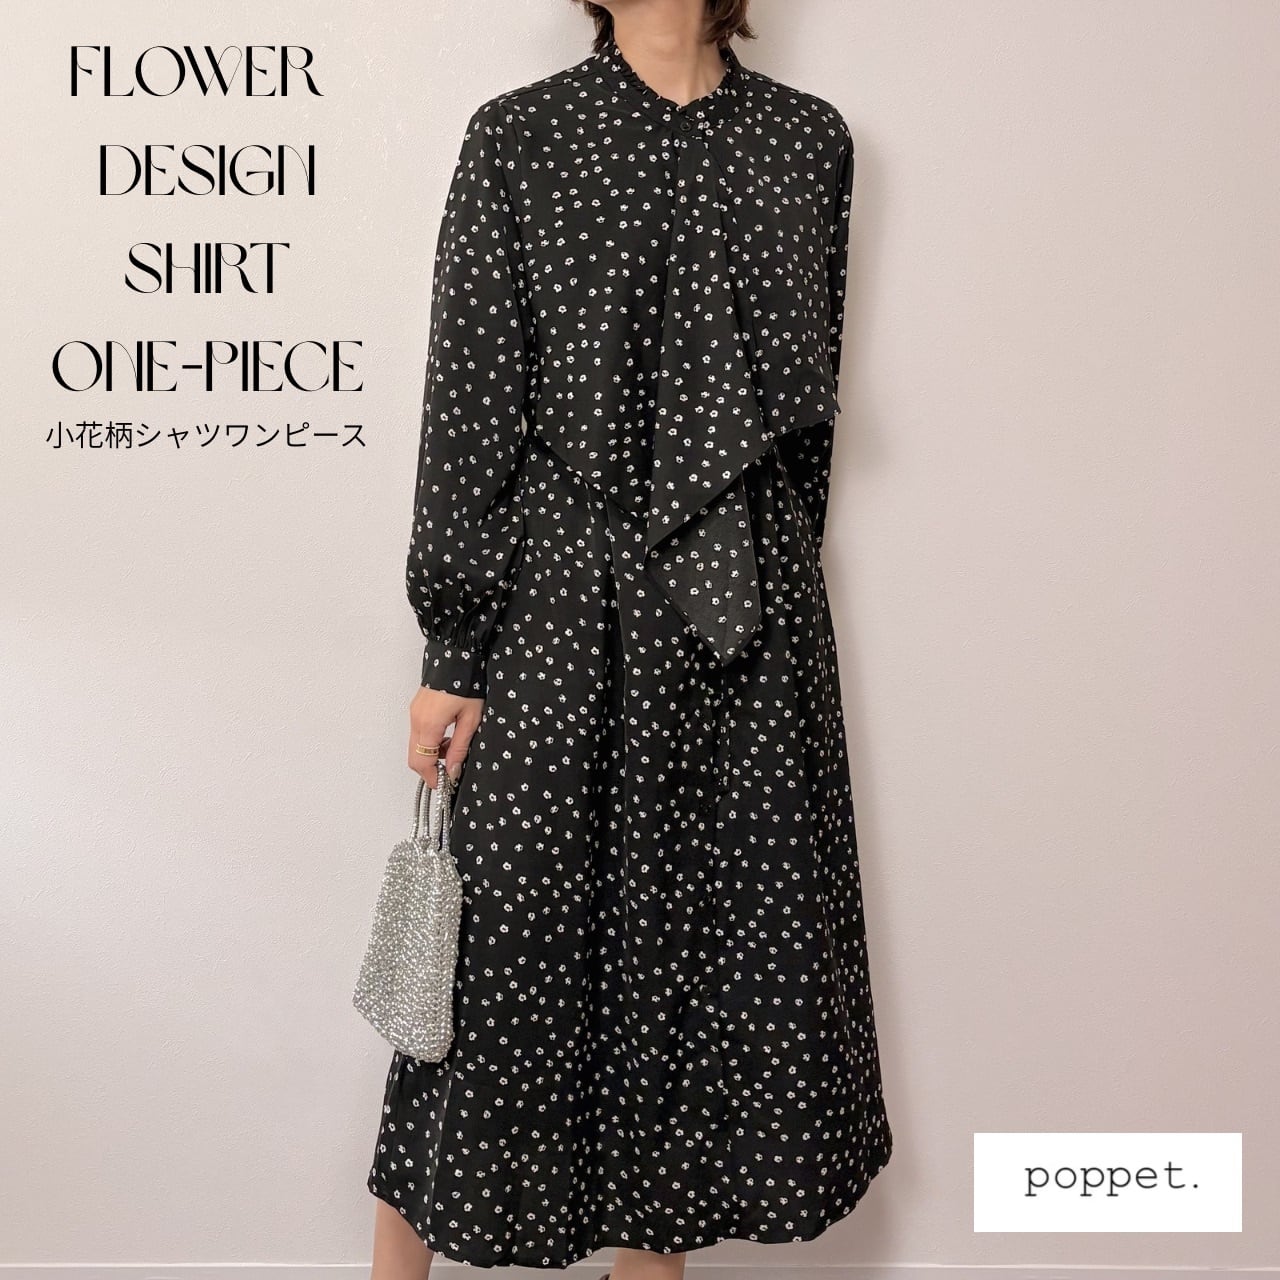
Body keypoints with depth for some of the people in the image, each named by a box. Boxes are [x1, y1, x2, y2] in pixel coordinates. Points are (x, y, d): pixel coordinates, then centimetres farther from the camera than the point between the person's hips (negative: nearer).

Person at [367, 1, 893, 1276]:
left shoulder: (808, 139, 10)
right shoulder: (519, 135, 1)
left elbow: (808, 392, 13)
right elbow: (468, 403, -3)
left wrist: (770, 583, 13)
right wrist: (452, 652, -6)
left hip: (745, 626, 4)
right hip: (559, 607, -3)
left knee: (726, 942, 9)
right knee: (515, 940, 4)